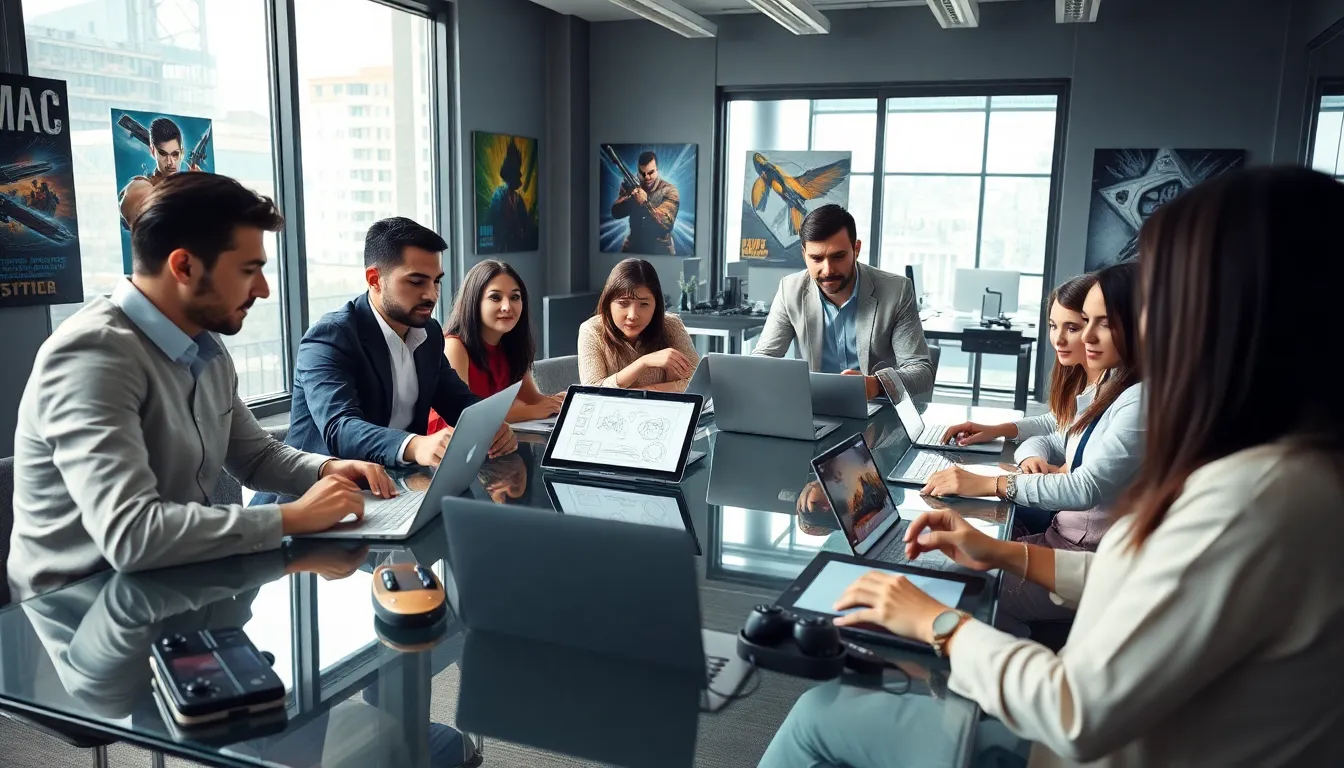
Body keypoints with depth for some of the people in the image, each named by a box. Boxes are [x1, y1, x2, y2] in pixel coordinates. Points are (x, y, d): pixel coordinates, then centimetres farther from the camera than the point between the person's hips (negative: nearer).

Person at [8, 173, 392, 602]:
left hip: (172, 587, 7)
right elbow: (130, 534, -32)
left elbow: (254, 455, 17)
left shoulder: (206, 349, 4)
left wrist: (325, 469, -3)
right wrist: (292, 518, -26)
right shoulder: (91, 356, -23)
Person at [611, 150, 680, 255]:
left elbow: (667, 224, -22)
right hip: (632, 246, 3)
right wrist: (631, 199, -25)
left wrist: (645, 203, -30)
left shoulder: (669, 190, -13)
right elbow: (616, 213, -7)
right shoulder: (631, 184, -2)